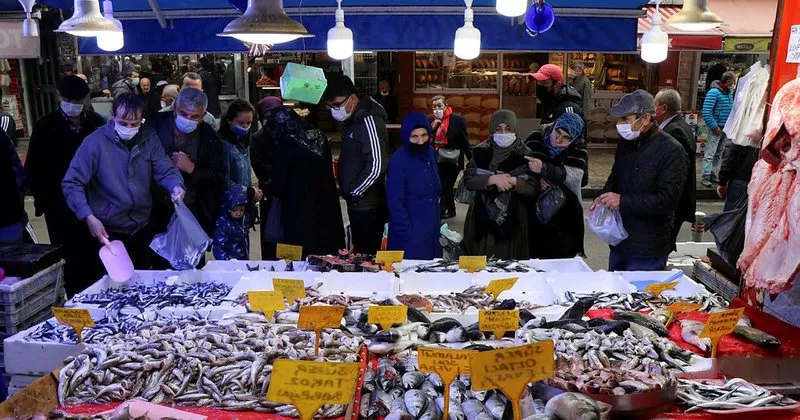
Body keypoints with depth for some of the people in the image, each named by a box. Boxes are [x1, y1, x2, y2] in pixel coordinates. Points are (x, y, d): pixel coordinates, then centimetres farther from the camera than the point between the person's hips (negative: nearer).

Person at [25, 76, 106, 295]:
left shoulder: (97, 123, 2)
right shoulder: (46, 127, 0)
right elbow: (33, 168, 3)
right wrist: (43, 199, -3)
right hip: (60, 208, -1)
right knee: (71, 262, 4)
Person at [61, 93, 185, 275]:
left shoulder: (149, 138, -3)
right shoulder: (95, 142, -15)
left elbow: (164, 169, -7)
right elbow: (71, 184, -17)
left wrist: (176, 186, -32)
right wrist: (89, 217, -30)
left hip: (143, 228, 4)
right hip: (108, 232, -4)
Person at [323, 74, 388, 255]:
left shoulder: (369, 121, -16)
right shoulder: (351, 120, 13)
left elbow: (376, 166, -22)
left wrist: (353, 192, -13)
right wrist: (349, 193, 11)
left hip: (368, 206, -9)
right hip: (357, 204, 9)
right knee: (359, 253, 15)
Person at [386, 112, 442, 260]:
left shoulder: (430, 152, 3)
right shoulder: (398, 161, -17)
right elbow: (395, 203, -16)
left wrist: (437, 223, 13)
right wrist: (407, 233, -17)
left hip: (432, 231, 6)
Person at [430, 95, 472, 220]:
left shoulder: (457, 119, -9)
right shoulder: (431, 120, 4)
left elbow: (464, 141, -7)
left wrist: (472, 160, -6)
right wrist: (433, 127, -13)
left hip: (452, 161, -5)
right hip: (438, 161, 5)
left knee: (445, 188, -4)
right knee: (446, 188, 15)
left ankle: (440, 213, -1)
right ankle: (451, 210, 30)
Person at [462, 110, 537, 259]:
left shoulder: (525, 155, -1)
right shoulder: (481, 152, 3)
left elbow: (533, 189, -5)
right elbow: (468, 181, -5)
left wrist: (513, 181, -22)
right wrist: (492, 179, -19)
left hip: (513, 220, -1)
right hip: (483, 219, 1)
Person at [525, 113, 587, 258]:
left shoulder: (578, 152, 0)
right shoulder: (536, 143, 3)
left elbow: (571, 178, -19)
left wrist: (543, 169, -35)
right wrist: (537, 181, -18)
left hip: (564, 223, -1)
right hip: (535, 219, 1)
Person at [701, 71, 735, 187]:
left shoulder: (729, 93, 11)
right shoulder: (714, 92, -14)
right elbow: (706, 112, -20)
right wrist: (715, 127, -18)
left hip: (726, 128, 8)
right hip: (716, 128, -8)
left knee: (718, 154, 13)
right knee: (710, 154, -7)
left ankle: (712, 175, 21)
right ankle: (706, 177, -5)